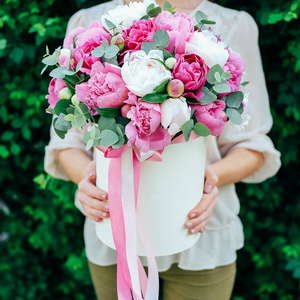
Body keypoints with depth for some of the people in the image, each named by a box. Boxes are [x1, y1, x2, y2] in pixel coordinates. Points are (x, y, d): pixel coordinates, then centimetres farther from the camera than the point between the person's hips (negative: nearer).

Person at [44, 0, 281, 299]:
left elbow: (251, 146, -1)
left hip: (198, 229, -1)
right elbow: (69, 142, 1)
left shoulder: (233, 27, -6)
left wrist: (213, 175, -21)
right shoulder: (87, 24, -3)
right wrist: (86, 176, -20)